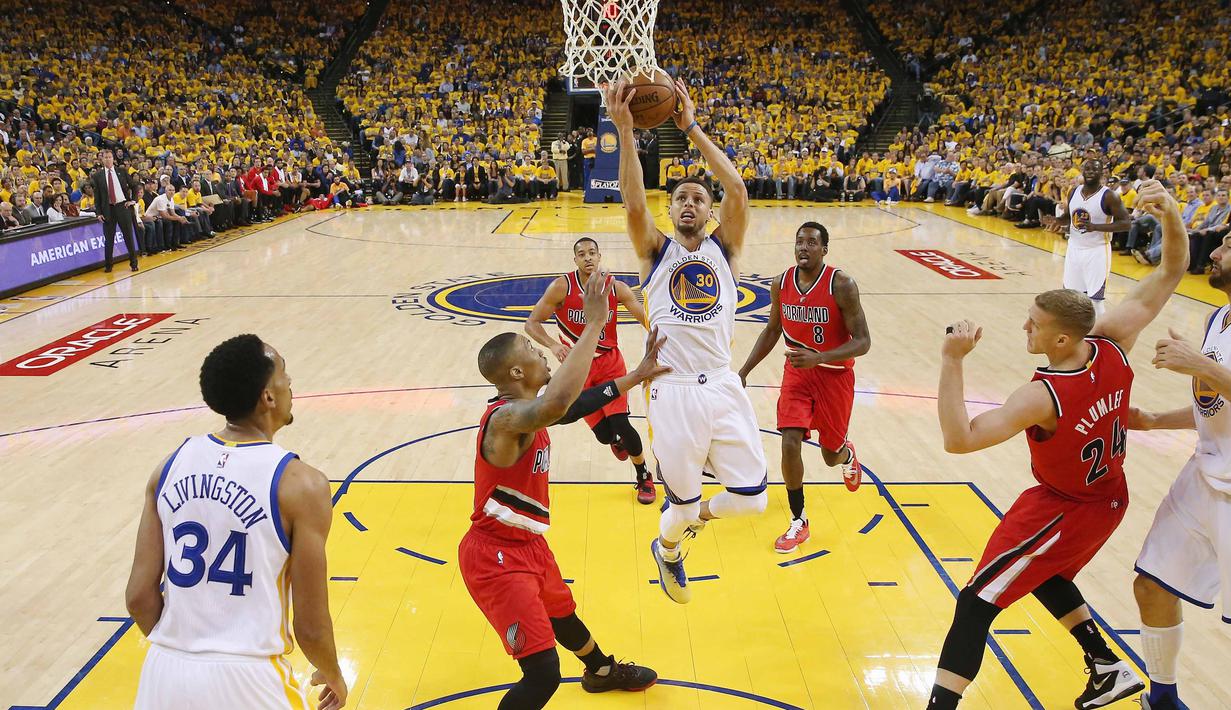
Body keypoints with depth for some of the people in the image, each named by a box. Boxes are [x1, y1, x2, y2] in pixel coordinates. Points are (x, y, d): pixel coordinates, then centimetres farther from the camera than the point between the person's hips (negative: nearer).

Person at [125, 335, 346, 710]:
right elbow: (311, 627, -10)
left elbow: (139, 596, 2)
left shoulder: (172, 465, 0)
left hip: (165, 672, 4)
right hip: (245, 679, -4)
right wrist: (334, 676, 10)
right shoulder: (300, 484, -14)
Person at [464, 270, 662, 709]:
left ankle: (601, 671, 62)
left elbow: (575, 405, 19)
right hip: (496, 557, -10)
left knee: (563, 615, 34)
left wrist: (637, 376, 15)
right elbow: (558, 403, -51)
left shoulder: (525, 410, 2)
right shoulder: (506, 417, -29)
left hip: (528, 544, 10)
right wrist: (594, 323, -45)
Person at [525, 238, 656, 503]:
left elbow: (649, 321, -5)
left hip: (610, 362, 1)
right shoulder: (562, 287, -13)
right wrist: (553, 345, -29)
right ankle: (616, 439, 40)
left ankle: (644, 478, 12)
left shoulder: (616, 288, -8)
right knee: (604, 434, -3)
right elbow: (532, 323, -11)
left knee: (621, 424, -14)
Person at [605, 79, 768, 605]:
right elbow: (634, 205, -14)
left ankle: (696, 514, 35)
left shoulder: (724, 249, 10)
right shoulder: (656, 251, 6)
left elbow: (737, 191, -6)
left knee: (750, 499, 1)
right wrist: (625, 132, -22)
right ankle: (666, 549, 41)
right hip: (672, 392, -2)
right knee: (682, 503, 5)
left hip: (723, 387, 2)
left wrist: (693, 130, -8)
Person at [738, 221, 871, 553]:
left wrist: (819, 358, -34)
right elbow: (772, 330, 10)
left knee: (831, 455, 11)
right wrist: (744, 371, 4)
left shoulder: (841, 285, -20)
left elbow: (862, 341, -20)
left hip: (834, 376, -3)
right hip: (796, 373, 3)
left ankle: (847, 454, 53)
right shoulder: (781, 283, -5)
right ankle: (799, 523, 6)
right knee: (790, 445, -11)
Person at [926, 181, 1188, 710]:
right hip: (1109, 498, 8)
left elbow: (958, 439, -42)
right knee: (1044, 575, 32)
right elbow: (1171, 273, -6)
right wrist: (1170, 215, -22)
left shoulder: (1044, 395, -34)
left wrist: (951, 362, -44)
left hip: (1064, 509, -8)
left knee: (976, 602, -4)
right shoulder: (1113, 342, -17)